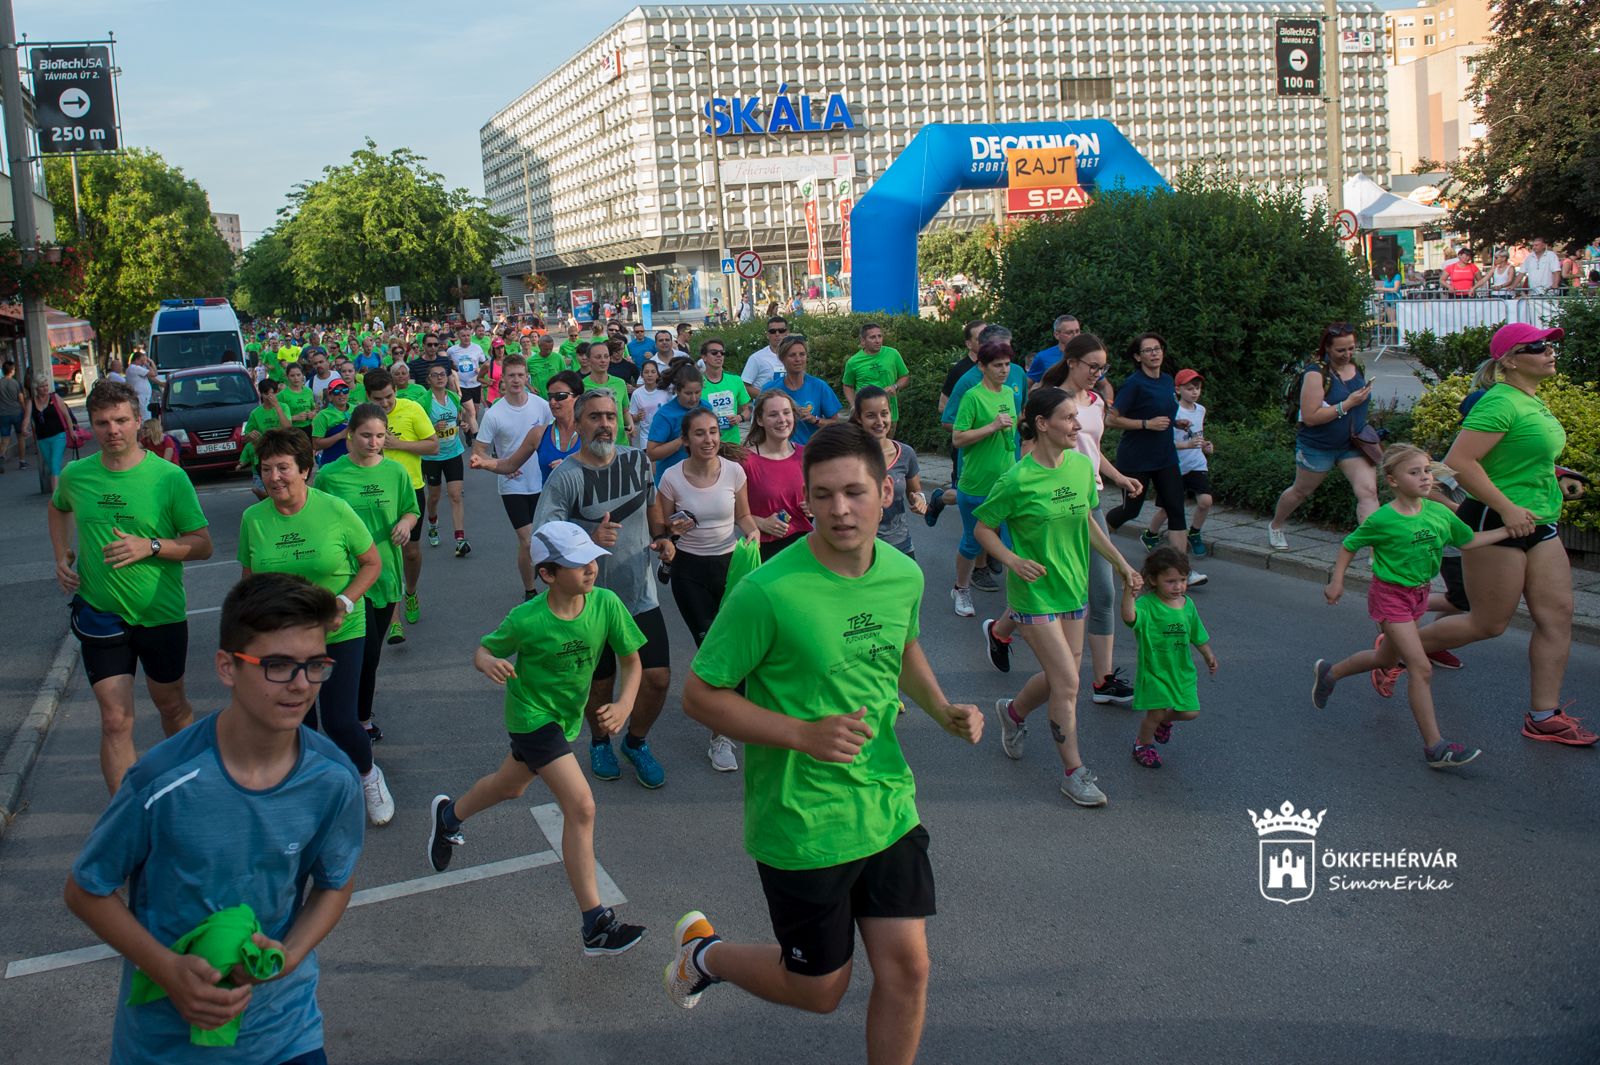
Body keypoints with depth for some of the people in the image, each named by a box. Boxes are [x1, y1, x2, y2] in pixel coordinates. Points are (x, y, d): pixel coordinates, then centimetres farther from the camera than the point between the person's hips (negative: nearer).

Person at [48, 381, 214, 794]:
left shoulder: (169, 477, -12)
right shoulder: (75, 475, -2)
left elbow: (202, 545, -9)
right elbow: (57, 508, 22)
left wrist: (150, 547, -24)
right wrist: (61, 556, 8)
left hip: (162, 614, -1)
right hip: (101, 615, 1)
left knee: (172, 705, 18)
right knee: (116, 721, -2)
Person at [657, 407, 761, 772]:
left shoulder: (733, 470, -5)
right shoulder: (672, 478, -9)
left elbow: (743, 515, 8)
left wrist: (753, 531, -14)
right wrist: (674, 531, -21)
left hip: (730, 563, 1)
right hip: (690, 569, -1)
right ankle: (722, 735, 12)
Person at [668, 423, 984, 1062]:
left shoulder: (904, 575, -3)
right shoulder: (768, 592, -22)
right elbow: (700, 694, -15)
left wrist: (942, 709, 1)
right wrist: (804, 734, -26)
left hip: (889, 809, 5)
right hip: (801, 827, -5)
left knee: (906, 969, 5)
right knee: (820, 990, 11)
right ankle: (704, 950, 39)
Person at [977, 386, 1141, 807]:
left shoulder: (1081, 465, 0)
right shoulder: (1017, 480, -18)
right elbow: (983, 529, -8)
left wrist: (1121, 563, 12)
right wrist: (1013, 560, -22)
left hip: (1073, 586, 6)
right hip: (1036, 590, -6)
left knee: (1058, 677, 14)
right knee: (1067, 683, -6)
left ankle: (1013, 712, 44)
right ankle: (1073, 772, 9)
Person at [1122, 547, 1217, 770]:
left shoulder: (1187, 604, 0)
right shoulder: (1146, 605, -20)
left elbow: (1197, 634, 16)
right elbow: (1129, 617, -43)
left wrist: (1209, 656, 26)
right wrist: (1128, 592, -59)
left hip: (1182, 670, 6)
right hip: (1154, 670, -5)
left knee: (1190, 713, 5)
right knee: (1155, 712, -6)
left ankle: (1164, 720, 39)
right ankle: (1143, 743, 26)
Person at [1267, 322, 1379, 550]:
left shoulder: (1357, 369, 2)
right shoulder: (1316, 373, -20)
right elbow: (1310, 417, -27)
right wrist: (1347, 404, -28)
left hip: (1352, 444, 5)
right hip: (1317, 446, -5)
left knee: (1368, 491, -13)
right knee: (1301, 491, 17)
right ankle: (1275, 526, 44)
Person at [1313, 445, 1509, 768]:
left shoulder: (1439, 512, -5)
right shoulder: (1382, 520, -20)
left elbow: (1469, 541, 9)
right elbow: (1349, 545, -7)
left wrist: (1509, 530, 4)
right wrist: (1337, 581, -7)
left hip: (1418, 595, 7)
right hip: (1390, 595, -7)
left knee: (1387, 658, 23)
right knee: (1421, 667, -14)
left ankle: (1329, 672, 49)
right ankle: (1435, 747, -9)